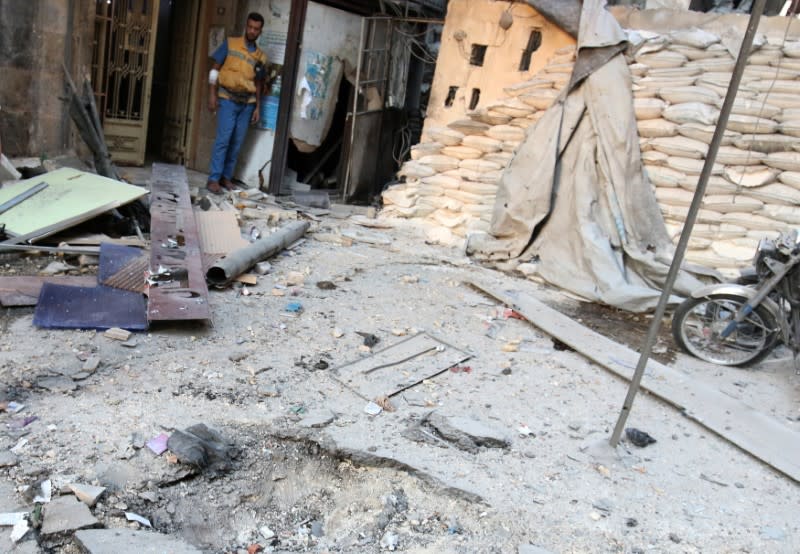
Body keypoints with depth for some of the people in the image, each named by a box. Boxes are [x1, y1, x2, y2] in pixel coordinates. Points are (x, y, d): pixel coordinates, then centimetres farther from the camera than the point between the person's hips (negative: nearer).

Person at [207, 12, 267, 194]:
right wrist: (212, 94, -8)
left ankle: (226, 177, 14)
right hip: (228, 99, -4)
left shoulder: (261, 57, 9)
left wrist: (257, 107, 9)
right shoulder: (230, 44, 0)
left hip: (247, 102, 4)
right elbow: (214, 69, 0)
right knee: (224, 139, -11)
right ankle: (213, 179, -8)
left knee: (237, 142, 4)